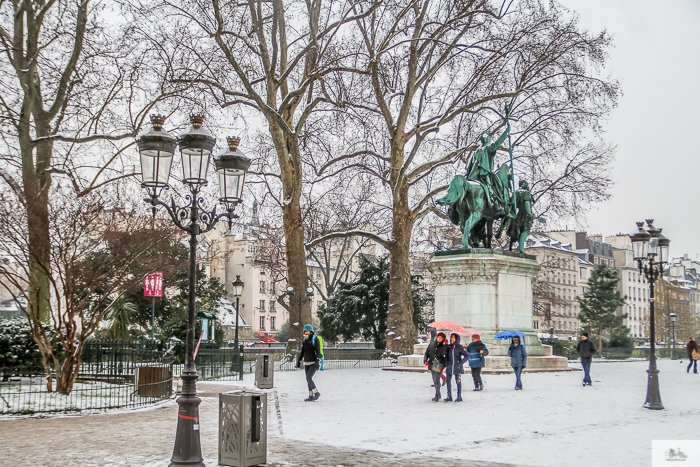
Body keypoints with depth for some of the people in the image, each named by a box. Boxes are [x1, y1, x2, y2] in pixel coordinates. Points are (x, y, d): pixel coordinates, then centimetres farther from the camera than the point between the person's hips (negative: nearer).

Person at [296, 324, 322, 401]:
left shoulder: (315, 340, -13)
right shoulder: (304, 340, 8)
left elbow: (318, 352, -18)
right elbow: (302, 352, 16)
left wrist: (317, 363, -25)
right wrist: (298, 361, 12)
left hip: (314, 363, -7)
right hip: (307, 363, 7)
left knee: (309, 378, -18)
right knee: (309, 380, 6)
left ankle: (316, 393, -4)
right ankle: (311, 396, 11)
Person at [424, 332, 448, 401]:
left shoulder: (444, 347, -3)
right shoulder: (432, 345, 8)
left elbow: (445, 358, -4)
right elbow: (427, 353, 15)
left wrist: (443, 366, -11)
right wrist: (426, 360, 2)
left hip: (438, 366, -5)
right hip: (431, 365, 5)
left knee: (436, 381, -9)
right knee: (434, 380, 13)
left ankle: (437, 396, -3)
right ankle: (438, 395, 25)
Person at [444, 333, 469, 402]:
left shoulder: (460, 347, -1)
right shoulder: (448, 347, 9)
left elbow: (466, 356, -3)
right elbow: (446, 356, 15)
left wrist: (461, 363, -10)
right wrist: (446, 364, 2)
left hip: (457, 367, -4)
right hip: (449, 366, 4)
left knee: (458, 381, 0)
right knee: (448, 381, 1)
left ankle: (459, 397, 8)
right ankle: (449, 396, 9)